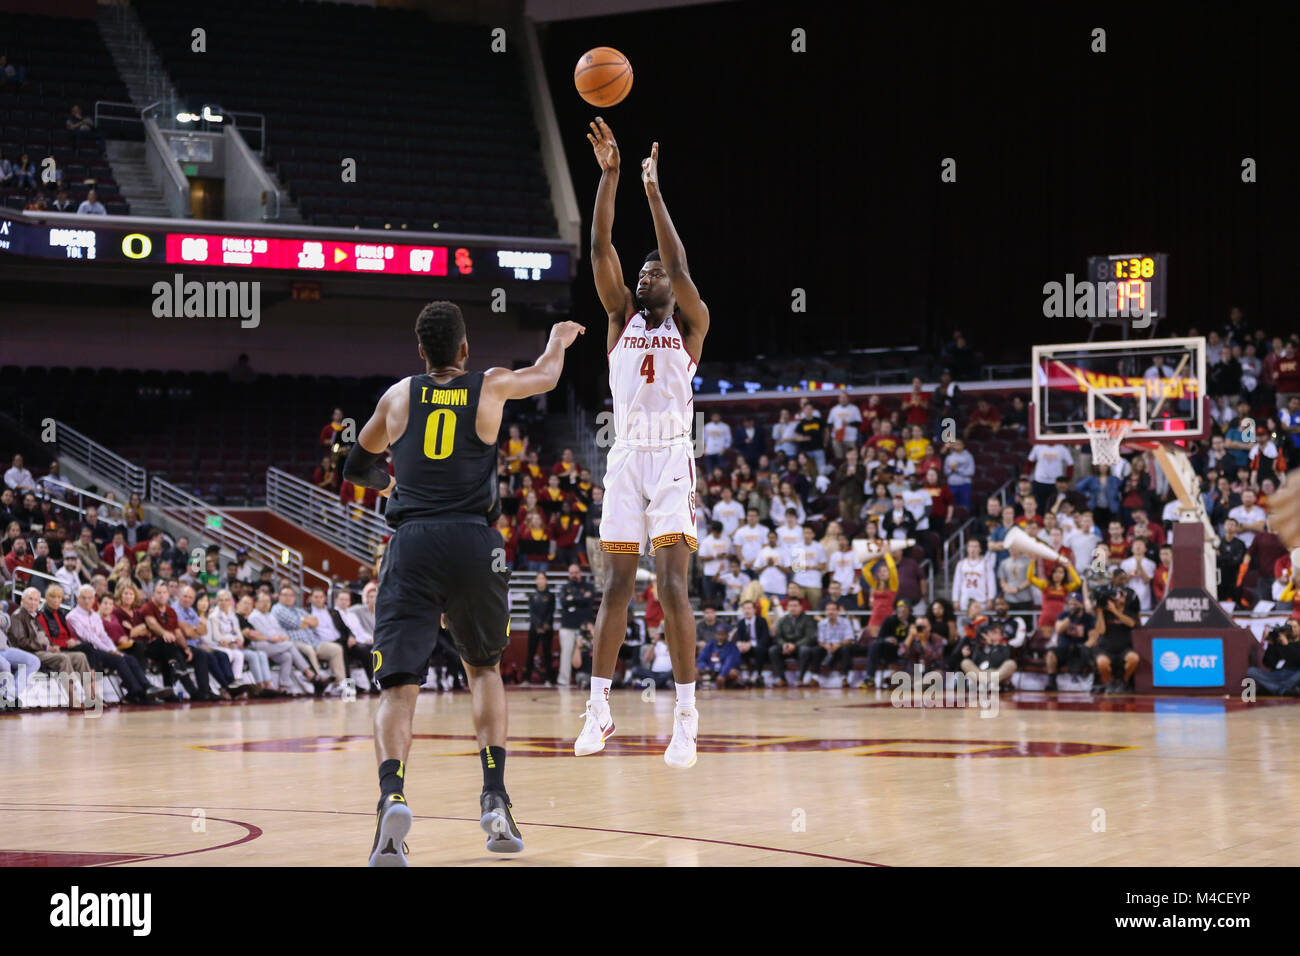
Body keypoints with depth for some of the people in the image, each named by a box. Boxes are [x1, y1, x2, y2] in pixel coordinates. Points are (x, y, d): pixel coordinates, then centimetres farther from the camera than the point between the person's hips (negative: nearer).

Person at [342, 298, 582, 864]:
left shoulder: (398, 395, 14)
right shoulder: (491, 386, 11)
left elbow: (357, 469, 28)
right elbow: (546, 376, 33)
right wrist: (558, 340, 55)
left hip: (410, 544, 0)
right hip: (474, 544, 1)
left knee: (398, 687, -7)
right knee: (483, 668, 24)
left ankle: (392, 794, -34)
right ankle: (495, 798, 11)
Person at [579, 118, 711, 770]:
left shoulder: (690, 324, 6)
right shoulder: (622, 317, 13)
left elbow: (677, 263, -11)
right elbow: (600, 248, 3)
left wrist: (653, 190, -12)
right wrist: (609, 174, -6)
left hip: (671, 460, -3)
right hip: (625, 458, 3)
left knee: (671, 583, -12)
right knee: (618, 583, 3)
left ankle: (686, 716, -12)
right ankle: (598, 709, 8)